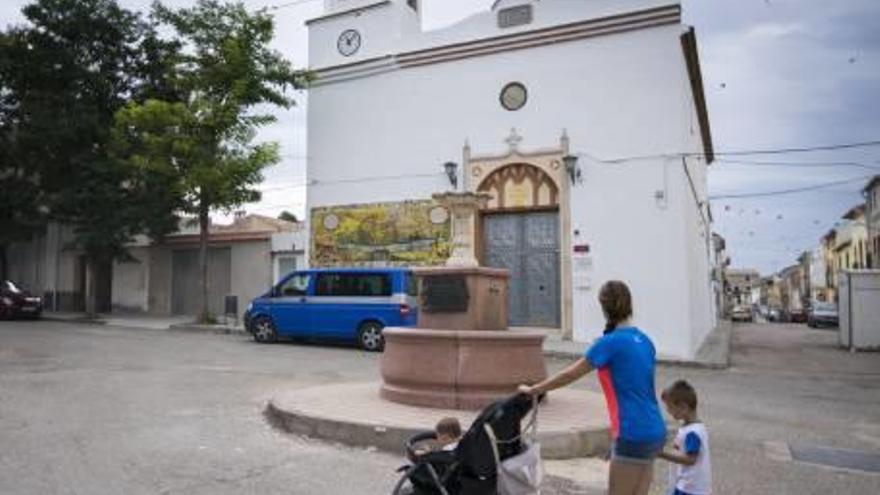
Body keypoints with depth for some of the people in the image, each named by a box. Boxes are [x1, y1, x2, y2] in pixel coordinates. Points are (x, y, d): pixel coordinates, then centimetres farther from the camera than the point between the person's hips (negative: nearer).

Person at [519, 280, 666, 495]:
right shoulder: (644, 340, 9)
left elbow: (569, 375, -8)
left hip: (633, 436, -8)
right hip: (654, 432, 8)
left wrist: (533, 390, 4)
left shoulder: (611, 342, -14)